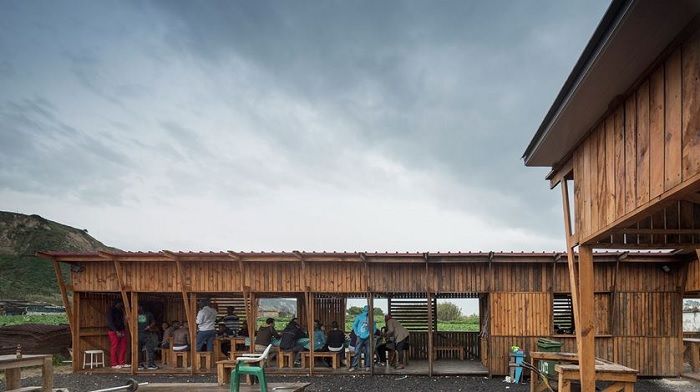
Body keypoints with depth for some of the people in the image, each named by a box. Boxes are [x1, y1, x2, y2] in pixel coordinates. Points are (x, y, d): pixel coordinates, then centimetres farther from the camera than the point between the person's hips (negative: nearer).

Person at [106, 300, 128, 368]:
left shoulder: (120, 311, 16)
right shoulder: (111, 311, -6)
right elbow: (110, 322, -13)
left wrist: (123, 331, 4)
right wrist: (116, 331, -18)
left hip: (121, 331, 7)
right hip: (113, 331, -7)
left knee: (123, 347, 3)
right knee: (114, 348, -5)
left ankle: (121, 363, 9)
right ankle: (114, 364, -1)